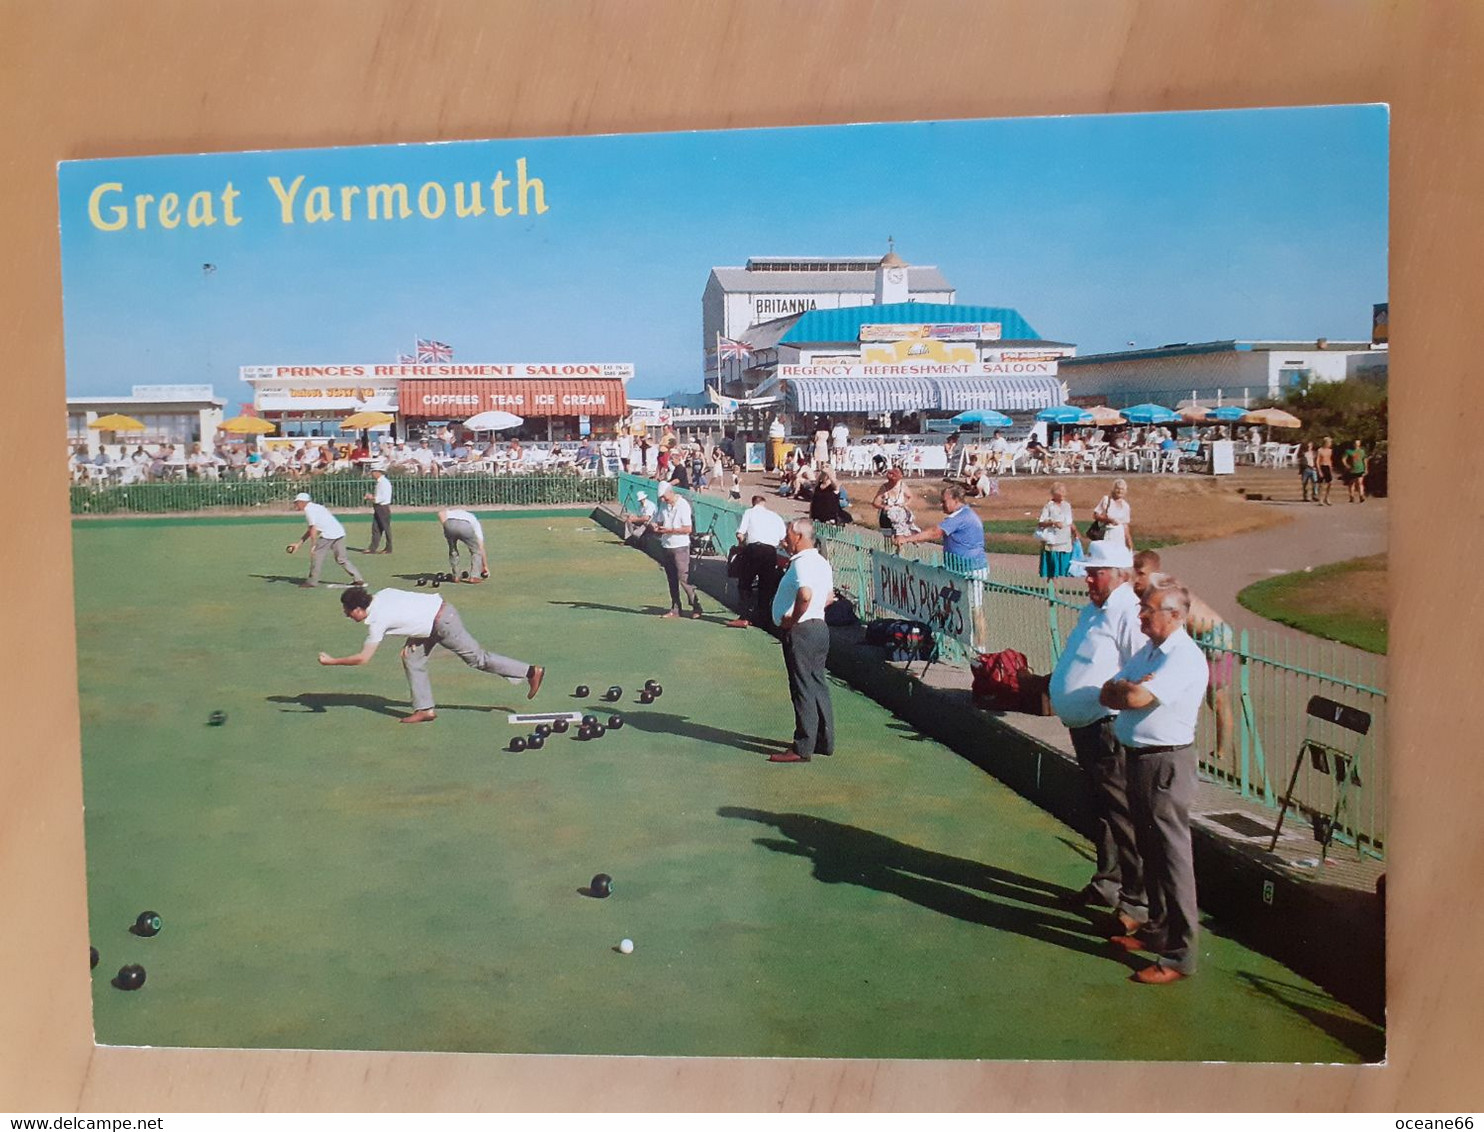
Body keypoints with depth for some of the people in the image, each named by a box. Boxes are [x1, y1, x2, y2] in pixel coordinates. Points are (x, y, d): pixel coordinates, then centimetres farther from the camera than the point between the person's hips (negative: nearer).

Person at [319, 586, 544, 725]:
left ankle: (530, 671, 6)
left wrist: (331, 661, -3)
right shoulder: (380, 595, 6)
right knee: (412, 657, 11)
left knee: (476, 657, 0)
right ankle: (425, 709, 15)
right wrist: (411, 639, 15)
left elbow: (362, 658, -12)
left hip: (442, 622, -9)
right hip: (436, 605, 9)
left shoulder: (377, 621, -16)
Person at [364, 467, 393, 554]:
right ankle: (373, 548, 8)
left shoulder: (384, 482, -15)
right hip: (377, 508, 10)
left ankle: (388, 549, 5)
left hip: (383, 508, -10)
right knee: (375, 528, 7)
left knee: (386, 528, -2)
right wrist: (370, 496, 7)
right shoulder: (378, 483, 15)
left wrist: (373, 498, -15)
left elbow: (384, 497, -22)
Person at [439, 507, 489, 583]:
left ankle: (455, 576, 29)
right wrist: (485, 566, 39)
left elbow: (441, 513, 15)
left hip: (449, 524, 2)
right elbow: (481, 547, 34)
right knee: (476, 550, 22)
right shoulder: (475, 521, 36)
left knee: (452, 550, 29)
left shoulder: (450, 511, 42)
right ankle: (474, 577, 15)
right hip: (465, 526, -2)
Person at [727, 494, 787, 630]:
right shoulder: (776, 517, 21)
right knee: (767, 587, 11)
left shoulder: (749, 512, 11)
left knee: (745, 584, 5)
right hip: (771, 551, 3)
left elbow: (740, 534, 1)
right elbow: (783, 539, 15)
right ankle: (763, 618, 12)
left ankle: (744, 617, -4)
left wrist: (741, 545, 19)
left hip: (753, 549, -3)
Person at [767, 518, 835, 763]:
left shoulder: (802, 563, -18)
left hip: (800, 631, -10)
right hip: (819, 626, 10)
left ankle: (802, 748, -1)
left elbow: (805, 594, -35)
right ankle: (825, 741, 21)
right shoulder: (821, 562, 14)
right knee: (818, 685, 14)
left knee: (803, 689, -6)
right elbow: (829, 595, 25)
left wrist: (793, 619, -22)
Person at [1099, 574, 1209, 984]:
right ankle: (1158, 929, 35)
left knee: (1172, 858, -3)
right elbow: (1107, 694, 9)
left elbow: (1135, 698, -27)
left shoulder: (1184, 658, -18)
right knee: (1149, 852, 20)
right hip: (1138, 760, 10)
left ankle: (1180, 955, 4)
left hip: (1165, 765, -10)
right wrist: (1129, 689, -12)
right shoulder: (1149, 651, 13)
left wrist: (1126, 689, -5)